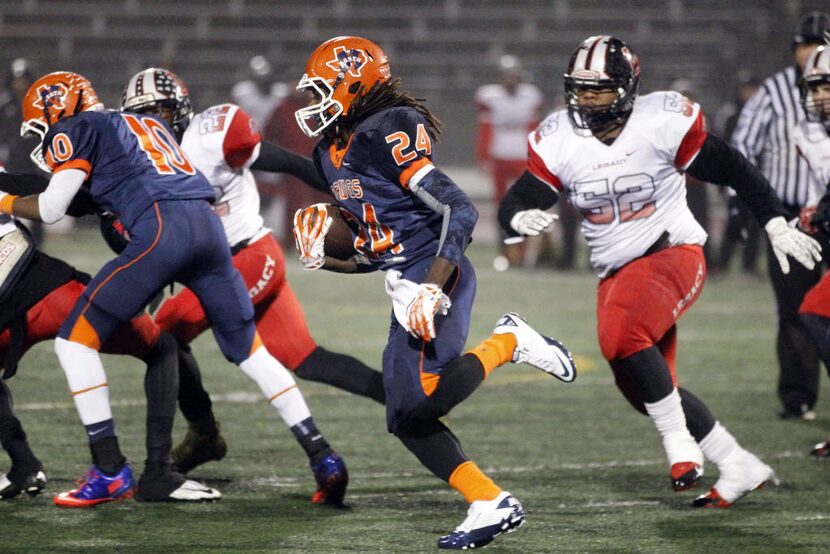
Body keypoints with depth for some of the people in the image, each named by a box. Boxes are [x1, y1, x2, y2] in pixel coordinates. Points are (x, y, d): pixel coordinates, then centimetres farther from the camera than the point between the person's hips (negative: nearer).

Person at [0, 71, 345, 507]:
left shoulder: (78, 129, 12)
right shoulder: (149, 124, 33)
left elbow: (51, 209, 7)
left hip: (161, 229, -7)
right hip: (208, 224, 7)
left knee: (76, 338, 2)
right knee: (248, 349, 19)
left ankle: (110, 471, -3)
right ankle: (323, 456, 13)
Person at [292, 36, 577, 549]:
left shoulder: (385, 135, -13)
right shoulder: (334, 153, 17)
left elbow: (459, 209, -21)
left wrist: (434, 287, -27)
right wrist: (326, 260, 6)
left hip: (436, 273, -10)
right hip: (407, 285, 10)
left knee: (423, 398, -25)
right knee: (407, 421, 4)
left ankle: (509, 342, -3)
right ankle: (493, 505, 5)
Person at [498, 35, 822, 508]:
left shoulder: (663, 122, -13)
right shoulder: (558, 141, -3)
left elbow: (732, 169, -4)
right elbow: (516, 203, -3)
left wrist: (777, 225, -6)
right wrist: (521, 218, -27)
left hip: (674, 253, -6)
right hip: (617, 273, 6)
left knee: (623, 335, -33)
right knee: (644, 388, 6)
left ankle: (679, 439, -17)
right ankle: (738, 465, 18)